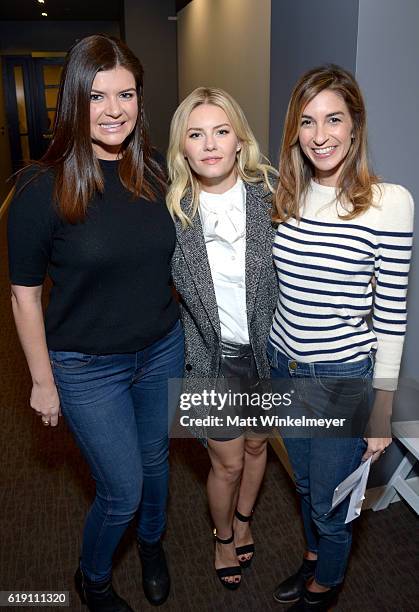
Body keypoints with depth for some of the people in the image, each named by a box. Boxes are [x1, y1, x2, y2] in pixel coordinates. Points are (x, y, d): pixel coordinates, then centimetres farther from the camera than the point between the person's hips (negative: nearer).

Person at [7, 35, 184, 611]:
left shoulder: (154, 173, -4)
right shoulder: (42, 188, -18)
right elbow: (25, 294, -11)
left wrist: (185, 332, 11)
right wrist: (42, 380, -7)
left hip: (163, 351, 5)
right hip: (88, 368, -4)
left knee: (155, 459, 24)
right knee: (122, 493, 8)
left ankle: (152, 543, 56)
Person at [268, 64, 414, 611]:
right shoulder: (287, 198, -1)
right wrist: (274, 360, 14)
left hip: (344, 380, -5)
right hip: (283, 369, 5)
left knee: (329, 504, 16)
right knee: (306, 484, 27)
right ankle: (314, 559, 56)